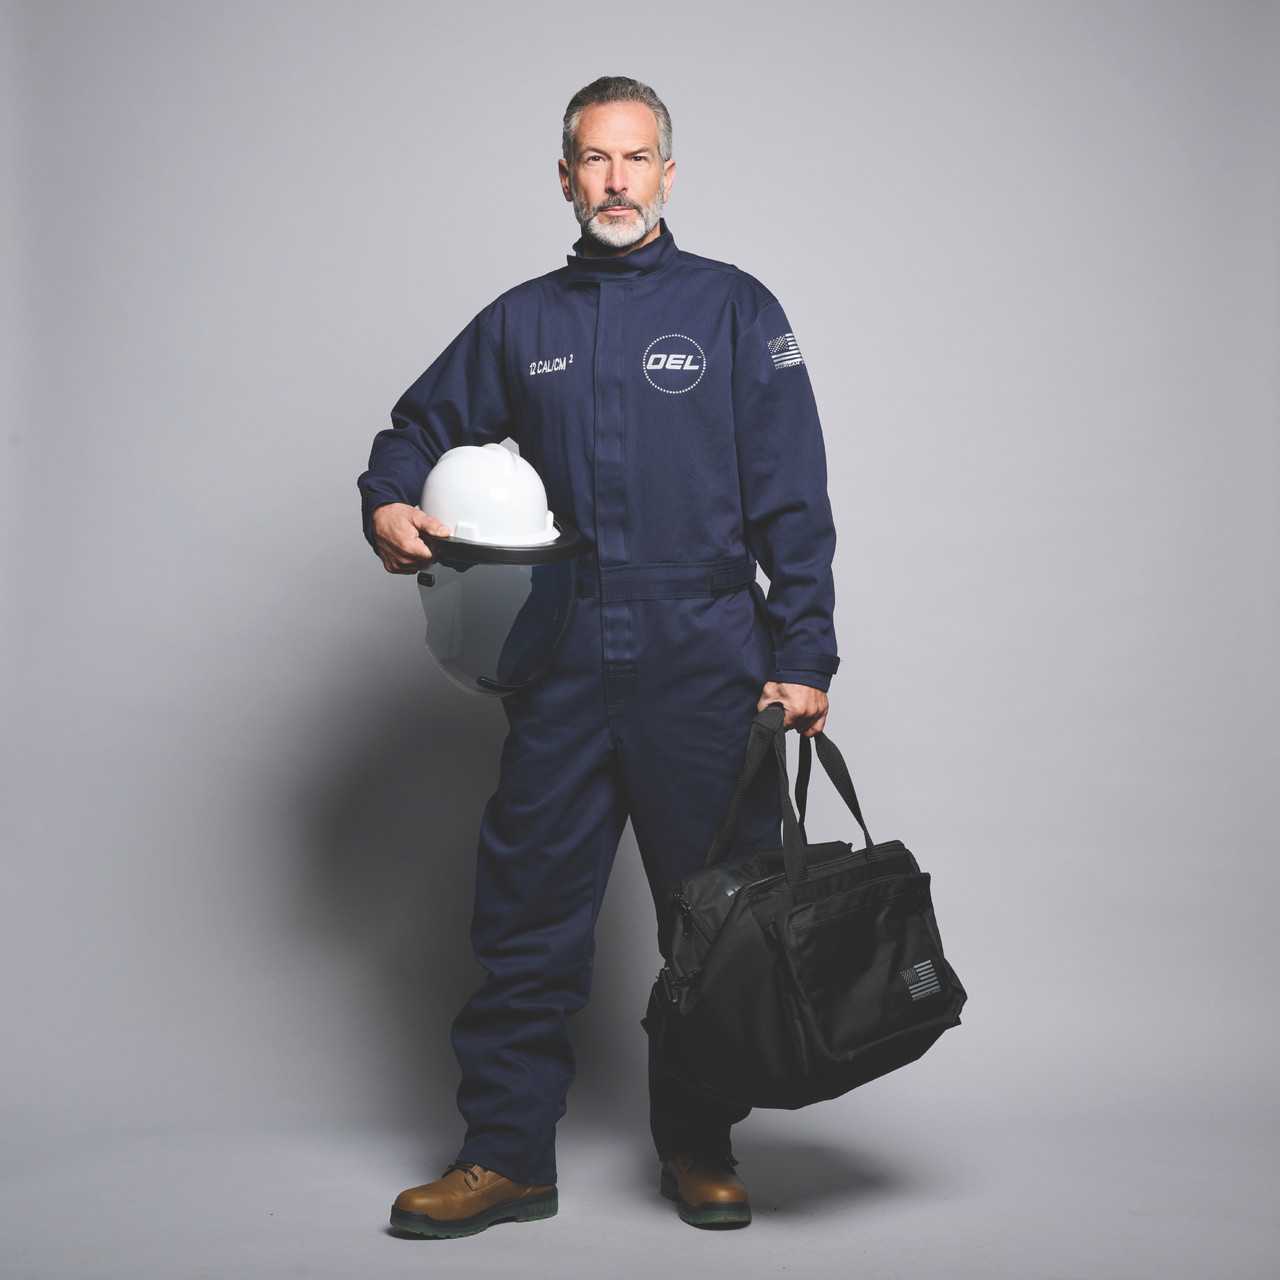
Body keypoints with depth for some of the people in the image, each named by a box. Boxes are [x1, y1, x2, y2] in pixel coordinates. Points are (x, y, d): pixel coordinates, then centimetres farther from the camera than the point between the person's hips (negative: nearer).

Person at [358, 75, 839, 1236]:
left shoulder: (734, 309, 4)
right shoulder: (520, 323, 12)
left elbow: (793, 503, 0)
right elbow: (420, 428, 25)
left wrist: (803, 659, -7)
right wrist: (389, 503, 3)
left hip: (707, 671, -2)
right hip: (563, 671, 2)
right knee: (528, 919, 3)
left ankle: (701, 1149, 23)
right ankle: (506, 1154, 15)